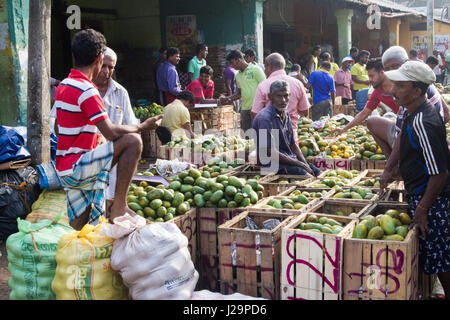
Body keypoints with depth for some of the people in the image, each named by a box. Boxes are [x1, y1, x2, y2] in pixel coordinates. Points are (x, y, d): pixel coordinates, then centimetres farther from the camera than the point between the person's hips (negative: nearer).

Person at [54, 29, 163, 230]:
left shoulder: (62, 86, 14)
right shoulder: (87, 91, -17)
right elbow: (111, 133, -23)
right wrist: (143, 127, -7)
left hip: (65, 171, 10)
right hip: (76, 168, -10)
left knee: (77, 231, 14)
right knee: (133, 141, -19)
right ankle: (119, 206, -14)